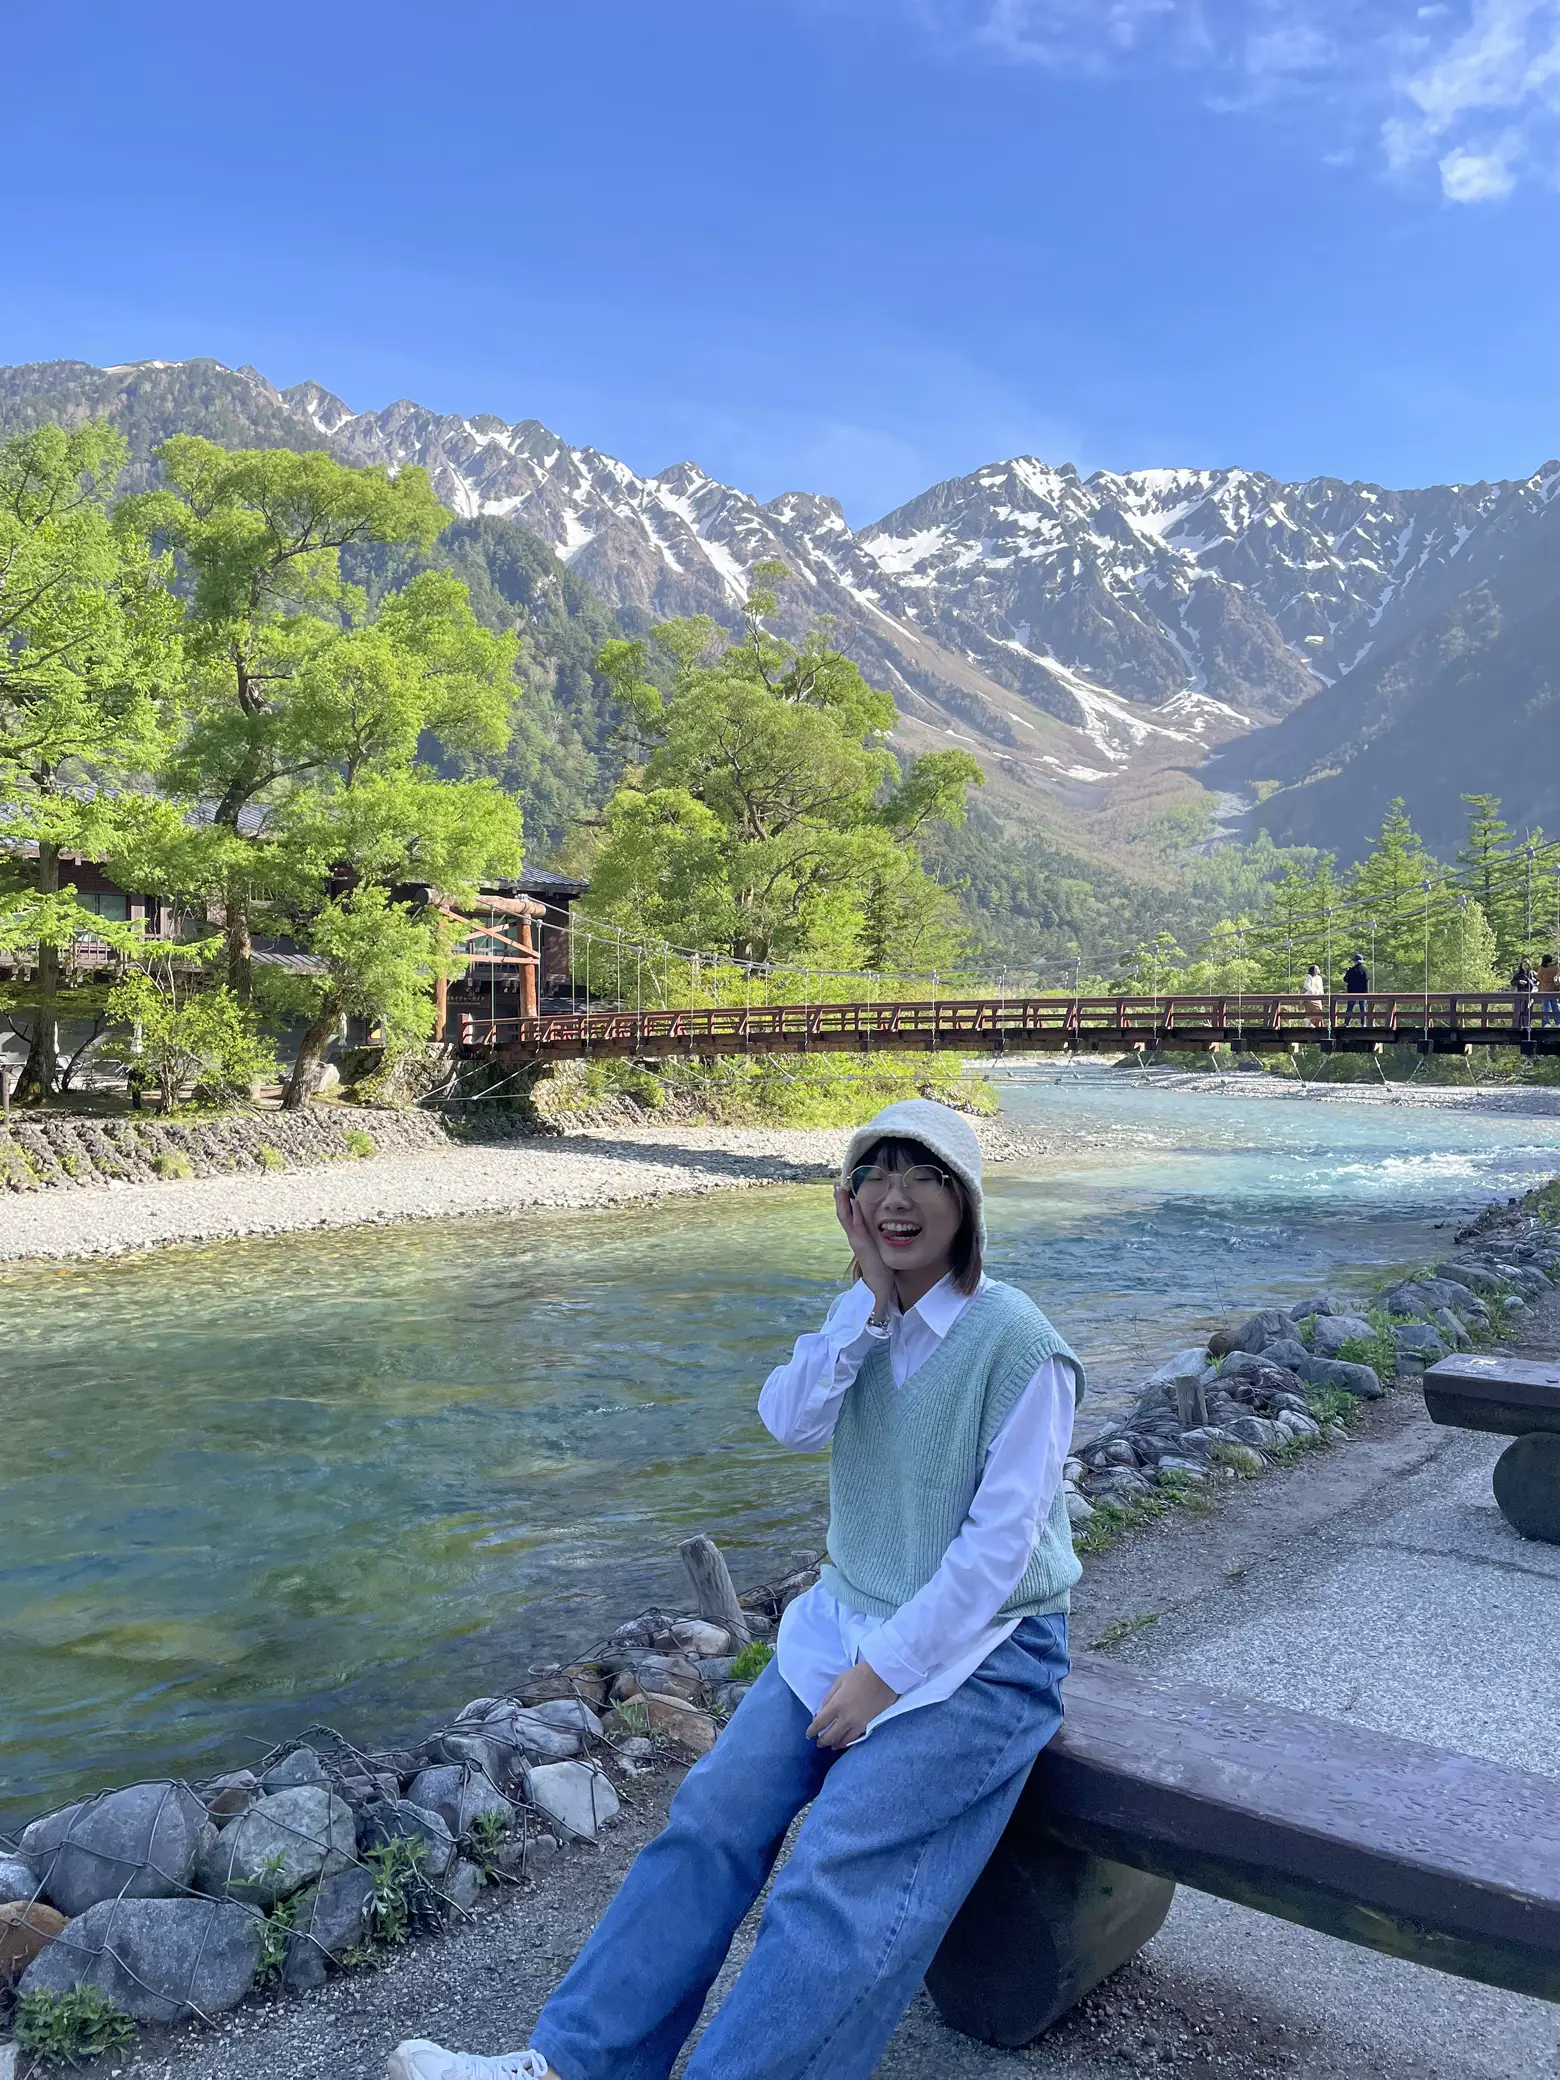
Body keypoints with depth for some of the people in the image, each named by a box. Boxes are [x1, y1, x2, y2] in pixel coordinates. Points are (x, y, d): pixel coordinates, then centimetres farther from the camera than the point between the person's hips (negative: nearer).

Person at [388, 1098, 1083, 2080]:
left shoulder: (1016, 1343, -17)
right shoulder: (864, 1314, 4)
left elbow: (1000, 1541, -19)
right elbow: (791, 1422, -12)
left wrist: (885, 1671, -18)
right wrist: (872, 1300, -21)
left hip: (979, 1648, -6)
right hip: (849, 1621, 6)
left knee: (836, 1881, -19)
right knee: (714, 1812, -4)